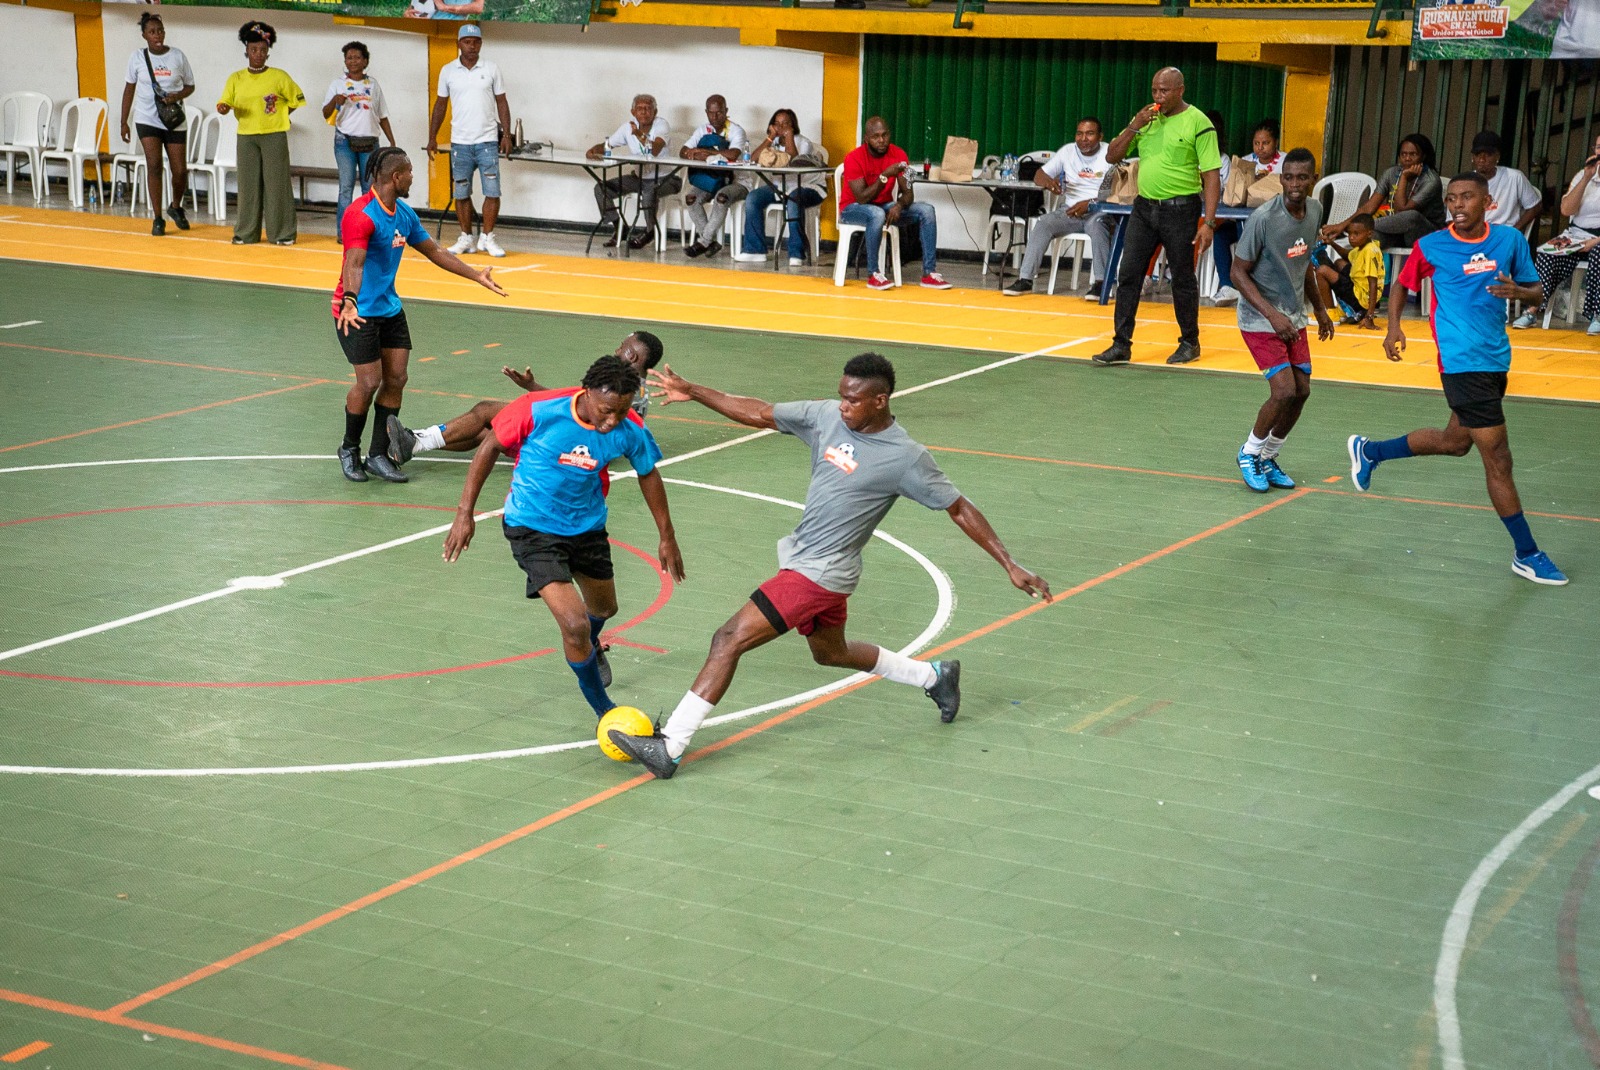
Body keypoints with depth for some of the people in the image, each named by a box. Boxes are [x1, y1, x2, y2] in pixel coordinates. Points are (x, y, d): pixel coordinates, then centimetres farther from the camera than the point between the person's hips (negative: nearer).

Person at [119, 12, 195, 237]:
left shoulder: (177, 56, -1)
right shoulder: (137, 57, -1)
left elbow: (190, 85, 8)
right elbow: (130, 89, 7)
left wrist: (177, 96, -14)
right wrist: (124, 122, 6)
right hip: (147, 119, -1)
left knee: (180, 170, 0)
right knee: (154, 164, -13)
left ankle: (176, 207, 30)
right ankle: (157, 219, -5)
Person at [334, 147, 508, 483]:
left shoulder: (404, 214, 6)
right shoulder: (361, 215, -22)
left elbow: (434, 251, 18)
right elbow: (353, 265, -36)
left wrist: (476, 275, 18)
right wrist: (350, 303, -51)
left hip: (390, 308, 8)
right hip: (358, 313, -8)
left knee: (396, 379, 2)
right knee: (370, 381, -9)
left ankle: (377, 456, 10)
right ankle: (349, 449, 15)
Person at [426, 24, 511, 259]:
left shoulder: (491, 70, 4)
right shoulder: (448, 71, 5)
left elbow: (502, 103, 6)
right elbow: (440, 105, 11)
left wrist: (506, 134, -3)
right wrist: (432, 137, 6)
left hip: (488, 141, -1)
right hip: (460, 142, 1)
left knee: (492, 191, -6)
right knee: (461, 193, 5)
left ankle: (487, 238, 4)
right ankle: (466, 238, 15)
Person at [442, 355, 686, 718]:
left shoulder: (629, 432, -19)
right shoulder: (538, 411, -28)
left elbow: (648, 474, 2)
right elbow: (492, 446, -12)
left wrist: (667, 537, 10)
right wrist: (465, 512, -12)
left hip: (587, 525, 5)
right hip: (532, 527, -4)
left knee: (603, 608, 27)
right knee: (575, 625, -18)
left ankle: (589, 648, 66)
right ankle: (605, 714, 6)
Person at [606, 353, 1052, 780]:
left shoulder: (907, 458, -17)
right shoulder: (826, 416, -2)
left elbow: (960, 509, -9)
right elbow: (759, 413, 4)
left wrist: (1011, 566, -9)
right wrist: (693, 392, -4)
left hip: (819, 573, -8)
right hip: (803, 555, 8)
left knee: (729, 639, -13)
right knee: (830, 652, 29)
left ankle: (669, 748, -10)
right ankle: (935, 676, 45)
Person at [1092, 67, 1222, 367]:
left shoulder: (1198, 123, -8)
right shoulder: (1146, 119, 10)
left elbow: (1212, 176, -10)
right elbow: (1112, 156, 11)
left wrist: (1209, 222, -17)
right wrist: (1133, 127, -5)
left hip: (1180, 209, -5)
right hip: (1144, 207, 5)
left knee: (1182, 278, 5)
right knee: (1128, 274, 1)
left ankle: (1190, 343, 20)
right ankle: (1121, 346, 5)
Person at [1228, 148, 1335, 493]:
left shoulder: (1314, 211, 0)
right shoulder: (1263, 218, -22)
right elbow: (1239, 273, -17)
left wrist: (1320, 308, 20)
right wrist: (1272, 314, -25)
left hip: (1294, 318, 7)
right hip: (1260, 319, -7)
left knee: (1301, 391, 4)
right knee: (1284, 391, -16)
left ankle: (1267, 459, 22)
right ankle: (1249, 453, 8)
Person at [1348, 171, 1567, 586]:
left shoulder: (1510, 239, 2)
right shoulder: (1430, 246, -6)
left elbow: (1535, 291, 8)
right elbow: (1402, 285, 8)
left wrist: (1518, 291, -15)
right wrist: (1394, 326, -8)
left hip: (1496, 360, 6)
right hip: (1463, 363, -6)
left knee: (1455, 442, 23)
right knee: (1498, 457, -7)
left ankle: (1368, 451, 43)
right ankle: (1526, 554, 2)